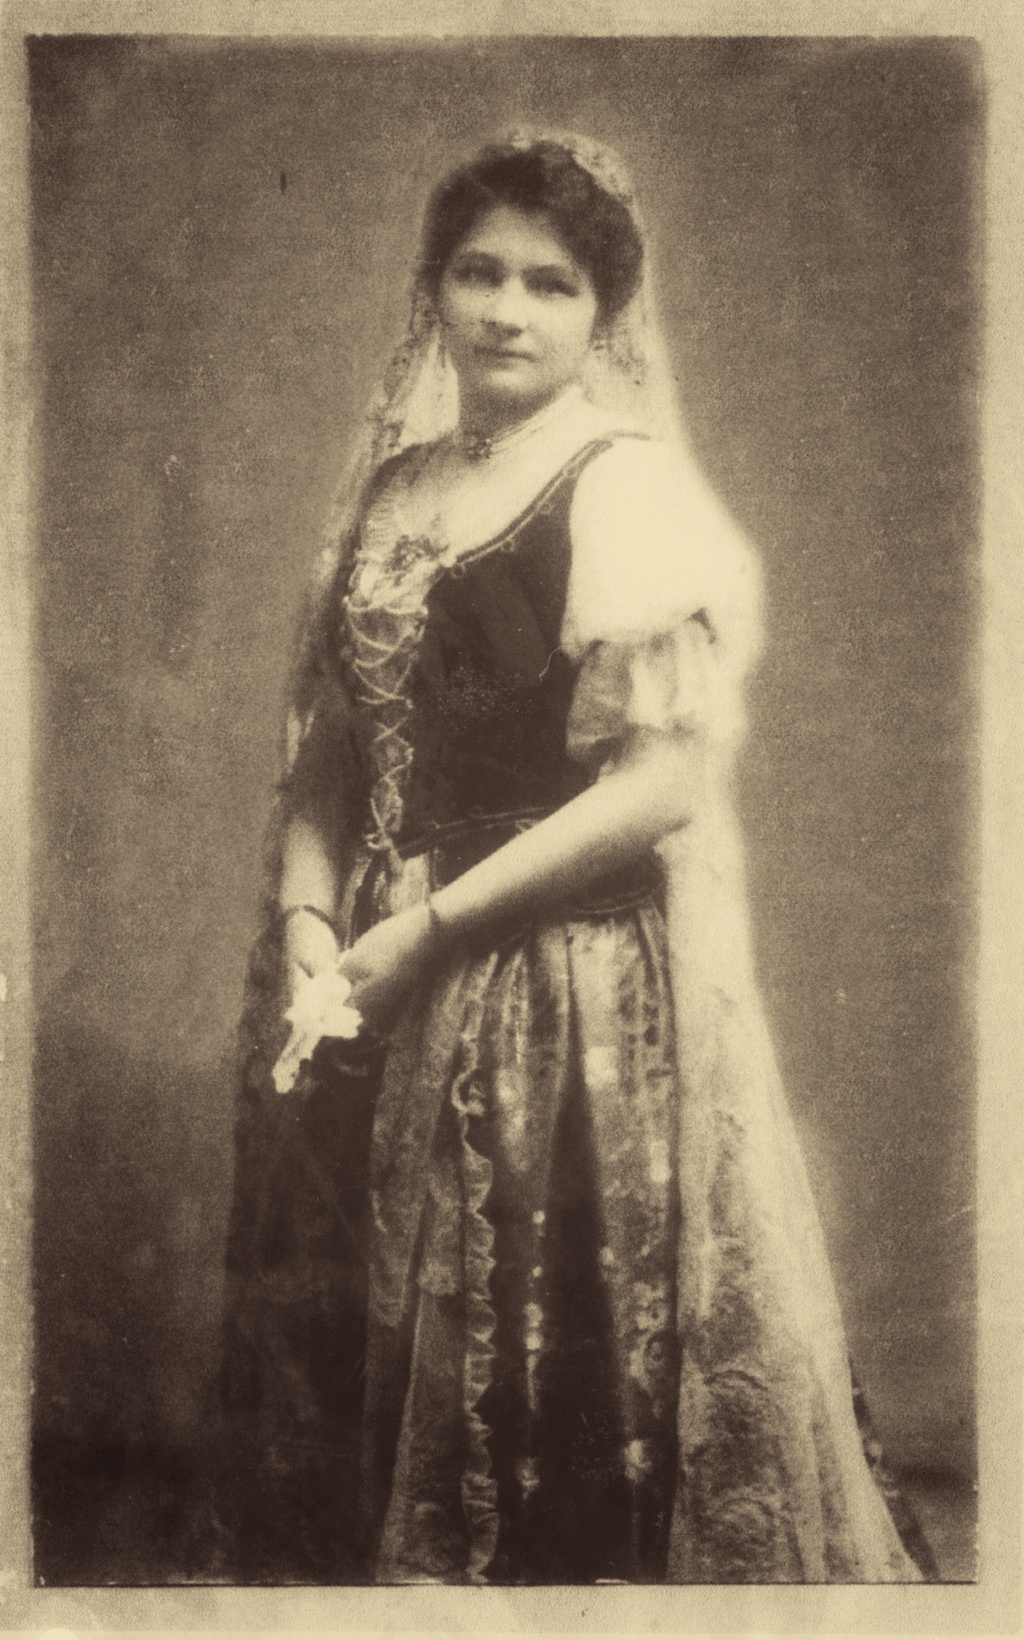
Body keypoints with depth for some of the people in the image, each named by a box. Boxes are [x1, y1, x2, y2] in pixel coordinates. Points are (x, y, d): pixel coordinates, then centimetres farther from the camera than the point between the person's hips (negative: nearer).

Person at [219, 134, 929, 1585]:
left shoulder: (632, 489, -7)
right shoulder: (394, 491, 12)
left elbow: (663, 783, -15)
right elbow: (325, 753, 14)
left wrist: (429, 928, -14)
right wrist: (309, 911, -4)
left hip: (576, 1003, -6)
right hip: (384, 1010, 6)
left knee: (546, 1389, 3)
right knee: (363, 1368, 14)